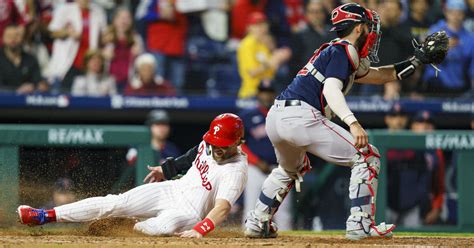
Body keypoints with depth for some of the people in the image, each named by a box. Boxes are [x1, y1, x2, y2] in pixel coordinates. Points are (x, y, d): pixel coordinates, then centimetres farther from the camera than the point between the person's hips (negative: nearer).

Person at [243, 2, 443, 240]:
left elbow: (379, 75, 36)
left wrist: (416, 61, 31)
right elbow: (331, 90, -19)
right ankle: (360, 224, -7)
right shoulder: (342, 51, -3)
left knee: (290, 169, 38)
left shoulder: (346, 54, 26)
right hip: (302, 117, -10)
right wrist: (353, 123, -32)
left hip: (275, 116, 10)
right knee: (366, 156, -3)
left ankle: (257, 223, 36)